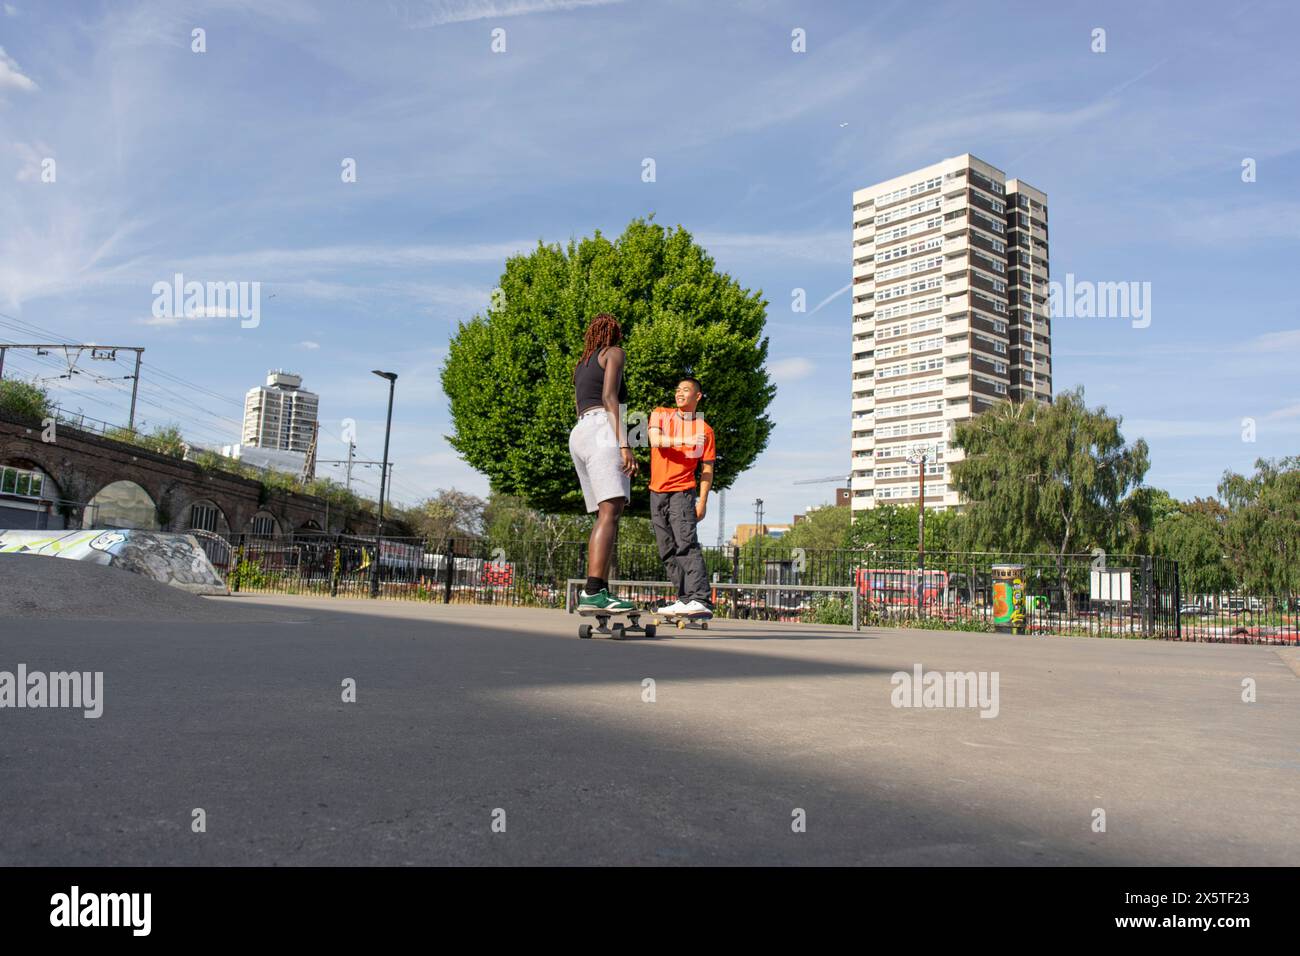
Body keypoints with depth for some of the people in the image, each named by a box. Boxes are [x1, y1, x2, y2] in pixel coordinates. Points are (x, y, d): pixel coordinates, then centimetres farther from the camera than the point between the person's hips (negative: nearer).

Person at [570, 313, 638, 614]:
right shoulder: (615, 353, 8)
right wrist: (625, 445, -17)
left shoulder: (580, 366, 30)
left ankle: (600, 593, -10)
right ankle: (593, 592, -36)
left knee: (607, 515, 2)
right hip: (603, 433, -8)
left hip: (579, 434, 8)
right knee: (610, 513, -21)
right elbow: (609, 398, -8)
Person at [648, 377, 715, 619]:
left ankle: (701, 601, -26)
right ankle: (685, 599, 11)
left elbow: (707, 470, 2)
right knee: (668, 551, 5)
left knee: (686, 544, -19)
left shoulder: (704, 430, 3)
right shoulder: (660, 415, 9)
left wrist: (702, 501, -8)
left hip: (682, 492, -4)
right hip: (657, 492, 4)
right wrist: (684, 441, -24)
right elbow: (655, 440, -11)